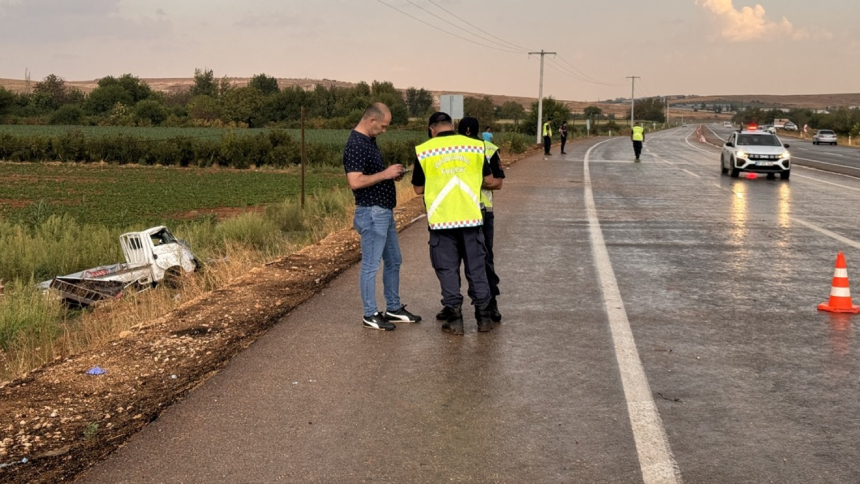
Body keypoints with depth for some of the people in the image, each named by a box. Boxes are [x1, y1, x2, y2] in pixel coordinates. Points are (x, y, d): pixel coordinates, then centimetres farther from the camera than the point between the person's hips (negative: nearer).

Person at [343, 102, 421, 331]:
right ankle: (370, 315, 8)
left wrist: (392, 174, 6)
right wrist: (385, 174, -20)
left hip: (385, 211, 10)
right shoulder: (356, 145, -19)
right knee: (371, 265, -1)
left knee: (393, 261, 17)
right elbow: (355, 182, -27)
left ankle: (394, 309, 28)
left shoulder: (369, 141, 12)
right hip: (371, 213, -10)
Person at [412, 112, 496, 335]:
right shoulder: (475, 146, 2)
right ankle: (483, 317, 16)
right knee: (476, 268, 11)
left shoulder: (424, 150, -1)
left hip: (441, 220, -1)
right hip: (470, 217, 2)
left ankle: (455, 320, 9)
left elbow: (418, 188, 4)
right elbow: (488, 180, 9)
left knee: (448, 270, 8)